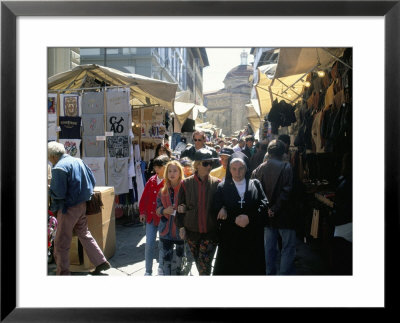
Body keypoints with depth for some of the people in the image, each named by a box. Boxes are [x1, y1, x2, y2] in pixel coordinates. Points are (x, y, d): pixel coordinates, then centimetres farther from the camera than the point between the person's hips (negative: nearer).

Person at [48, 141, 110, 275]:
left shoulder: (59, 168, -18)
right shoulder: (78, 161, 7)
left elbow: (58, 193, -23)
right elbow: (92, 181, 11)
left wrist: (49, 189, -4)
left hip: (68, 208, -8)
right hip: (82, 205, 8)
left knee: (61, 243, 4)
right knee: (84, 234, 21)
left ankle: (63, 273, 11)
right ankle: (101, 262, 25)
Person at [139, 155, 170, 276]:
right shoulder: (151, 180, 6)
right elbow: (144, 198, 10)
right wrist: (142, 212, 5)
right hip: (150, 217, 4)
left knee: (163, 245, 8)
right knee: (149, 244, 5)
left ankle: (161, 270, 25)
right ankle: (148, 271, 17)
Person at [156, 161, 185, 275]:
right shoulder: (163, 190, 5)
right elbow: (158, 209, 9)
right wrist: (165, 211, -13)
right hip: (166, 229, 2)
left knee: (180, 253, 16)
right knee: (167, 257, 5)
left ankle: (179, 271, 38)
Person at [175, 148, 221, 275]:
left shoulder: (216, 183, -3)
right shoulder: (186, 183, -2)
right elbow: (180, 206, 4)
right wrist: (181, 226, 1)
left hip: (210, 231, -2)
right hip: (192, 231, 2)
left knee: (204, 263, -10)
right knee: (199, 263, 15)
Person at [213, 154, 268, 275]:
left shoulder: (255, 184, 6)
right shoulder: (222, 187, 4)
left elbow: (264, 204, -2)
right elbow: (217, 212, -1)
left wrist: (249, 218, -13)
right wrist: (234, 219, -15)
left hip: (253, 238, 1)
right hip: (230, 238, 0)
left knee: (253, 270, 6)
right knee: (228, 270, 5)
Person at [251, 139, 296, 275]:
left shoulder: (260, 168, -1)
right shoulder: (286, 167, -13)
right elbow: (286, 191, -19)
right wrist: (276, 208, -14)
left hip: (267, 214, 5)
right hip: (283, 214, -5)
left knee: (269, 247, 15)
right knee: (288, 247, 7)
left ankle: (270, 273, 24)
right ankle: (285, 273, 8)